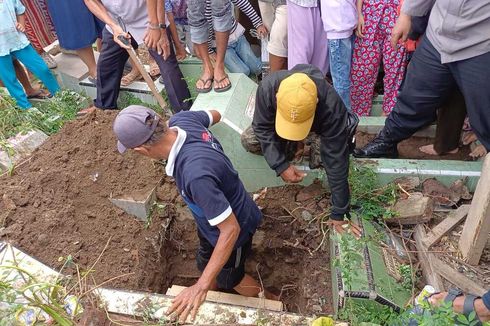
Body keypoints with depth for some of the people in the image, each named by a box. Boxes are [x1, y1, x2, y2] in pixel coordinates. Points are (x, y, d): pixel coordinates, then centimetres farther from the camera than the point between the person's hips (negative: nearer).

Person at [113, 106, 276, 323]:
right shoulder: (182, 120, -22)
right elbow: (215, 115, 2)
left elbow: (230, 229, -37)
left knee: (229, 278, 23)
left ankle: (268, 302, 52)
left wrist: (201, 287, -34)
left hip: (233, 228, -7)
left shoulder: (196, 175, -46)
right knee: (205, 264, 30)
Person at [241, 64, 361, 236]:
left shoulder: (331, 107, -44)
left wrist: (339, 212, -31)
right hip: (277, 119, 1)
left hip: (318, 128, -1)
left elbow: (336, 161, -37)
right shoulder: (268, 86, -40)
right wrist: (280, 165, -35)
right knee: (249, 140, -19)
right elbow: (263, 128, -24)